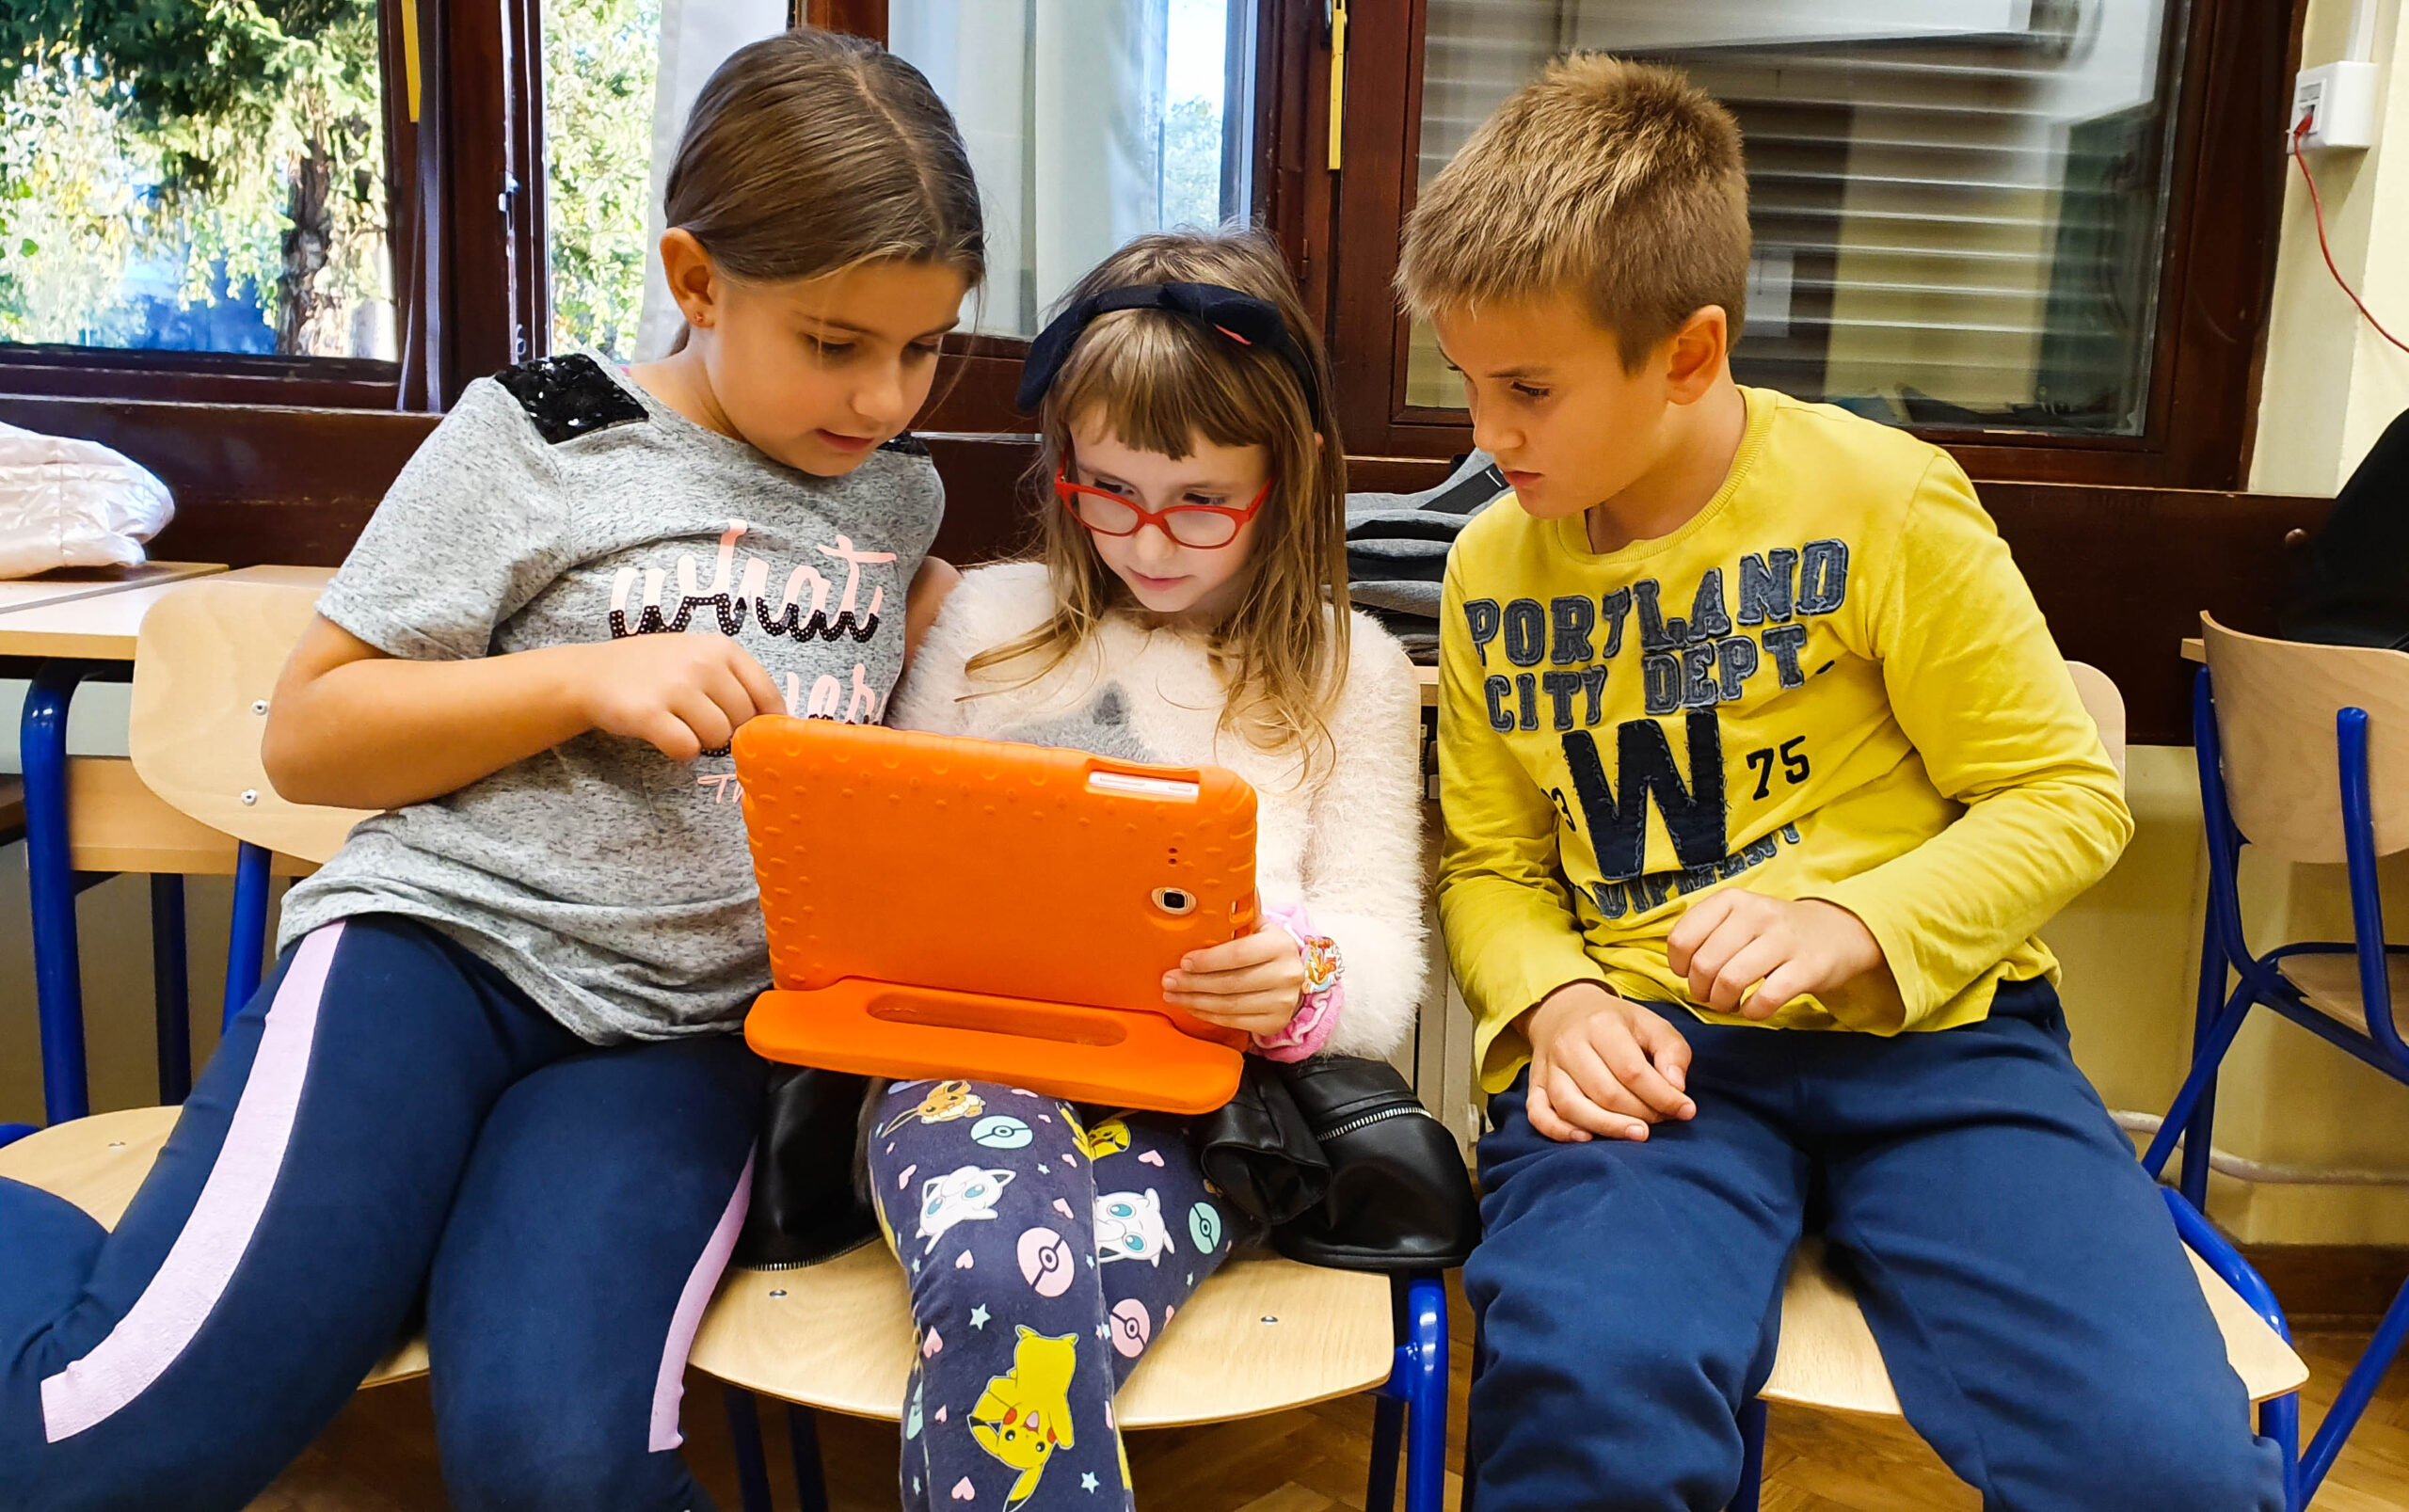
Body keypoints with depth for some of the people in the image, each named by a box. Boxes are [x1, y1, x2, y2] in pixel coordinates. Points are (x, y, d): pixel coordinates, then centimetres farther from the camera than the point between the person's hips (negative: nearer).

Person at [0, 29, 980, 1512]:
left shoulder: (902, 487, 14)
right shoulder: (540, 439, 1)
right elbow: (307, 736, 2)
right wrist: (588, 678, -12)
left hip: (680, 1024, 3)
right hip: (440, 938, -2)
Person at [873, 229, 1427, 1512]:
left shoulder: (1348, 670, 14)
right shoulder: (989, 620, 17)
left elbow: (1381, 966, 8)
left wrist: (1303, 979, -16)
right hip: (967, 1045, 2)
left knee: (1008, 1341, -32)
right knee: (1010, 1286, -34)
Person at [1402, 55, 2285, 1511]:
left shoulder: (1884, 501, -4)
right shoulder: (1493, 567, 9)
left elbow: (2067, 794, 1)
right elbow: (1490, 863, 15)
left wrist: (1850, 927, -16)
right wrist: (1554, 1000, -6)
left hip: (1925, 1027, -1)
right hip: (1643, 1050, 1)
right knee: (1586, 1395, -32)